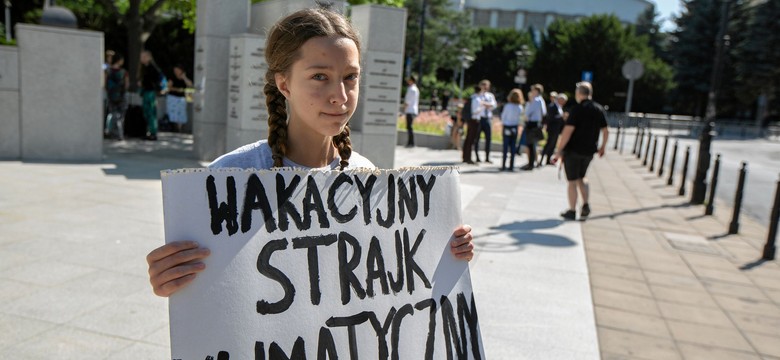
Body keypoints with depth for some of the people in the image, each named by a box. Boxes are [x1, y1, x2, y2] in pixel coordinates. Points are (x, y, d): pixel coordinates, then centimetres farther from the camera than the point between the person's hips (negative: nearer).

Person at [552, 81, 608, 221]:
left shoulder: (577, 109, -13)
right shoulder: (599, 109, 4)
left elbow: (568, 131, -20)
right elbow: (605, 131, 9)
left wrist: (559, 150, -17)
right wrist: (602, 147, 24)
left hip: (573, 150, -5)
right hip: (589, 151, 5)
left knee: (573, 181, 4)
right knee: (581, 178, 23)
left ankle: (572, 211, 9)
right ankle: (585, 205, 13)